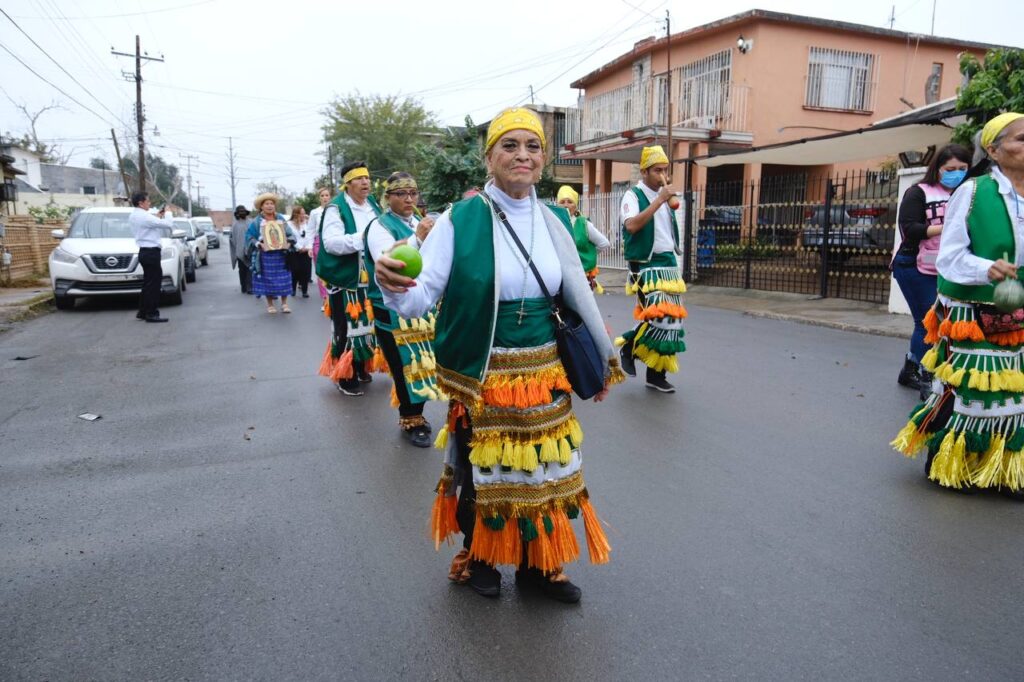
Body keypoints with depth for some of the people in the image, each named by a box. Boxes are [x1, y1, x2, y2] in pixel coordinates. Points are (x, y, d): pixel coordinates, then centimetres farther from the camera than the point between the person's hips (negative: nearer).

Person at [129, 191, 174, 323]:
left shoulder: (133, 216, 14)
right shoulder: (144, 216, -16)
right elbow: (166, 224, -16)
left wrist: (157, 217, 9)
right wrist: (170, 221, 4)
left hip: (145, 252, 10)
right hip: (151, 252, -10)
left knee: (148, 283, 17)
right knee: (153, 283, -6)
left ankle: (142, 312, 22)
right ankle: (151, 314, -4)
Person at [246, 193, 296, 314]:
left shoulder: (281, 219, 9)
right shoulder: (256, 222, 0)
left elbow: (290, 234, 8)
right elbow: (249, 237, -3)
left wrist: (288, 242, -11)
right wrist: (259, 244, -18)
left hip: (281, 254, 2)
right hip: (265, 255, -2)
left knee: (283, 279, 0)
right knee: (267, 280, 1)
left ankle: (284, 304, 10)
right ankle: (270, 304, 12)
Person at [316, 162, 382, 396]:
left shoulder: (373, 205, 10)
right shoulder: (336, 208, -11)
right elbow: (331, 242, -23)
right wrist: (362, 238, -31)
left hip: (370, 279, 7)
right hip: (346, 280, -6)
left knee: (366, 323, 14)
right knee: (347, 327, -2)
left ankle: (361, 369, 30)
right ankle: (345, 377, 9)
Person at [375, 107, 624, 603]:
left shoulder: (555, 221, 3)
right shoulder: (460, 220, -10)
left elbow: (577, 296, 13)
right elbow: (420, 298, -15)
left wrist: (603, 361, 17)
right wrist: (392, 285, -38)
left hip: (544, 374, 4)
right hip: (483, 377, -4)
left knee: (544, 470, 13)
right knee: (484, 471, 11)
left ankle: (538, 565, 37)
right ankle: (478, 558, 39)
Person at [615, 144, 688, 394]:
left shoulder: (664, 198, 15)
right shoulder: (633, 196, -7)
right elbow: (632, 225, -26)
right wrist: (659, 200, -23)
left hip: (669, 265, 8)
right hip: (646, 267, -8)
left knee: (671, 319, 6)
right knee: (659, 317, -20)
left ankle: (656, 374, 17)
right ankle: (628, 349, 7)